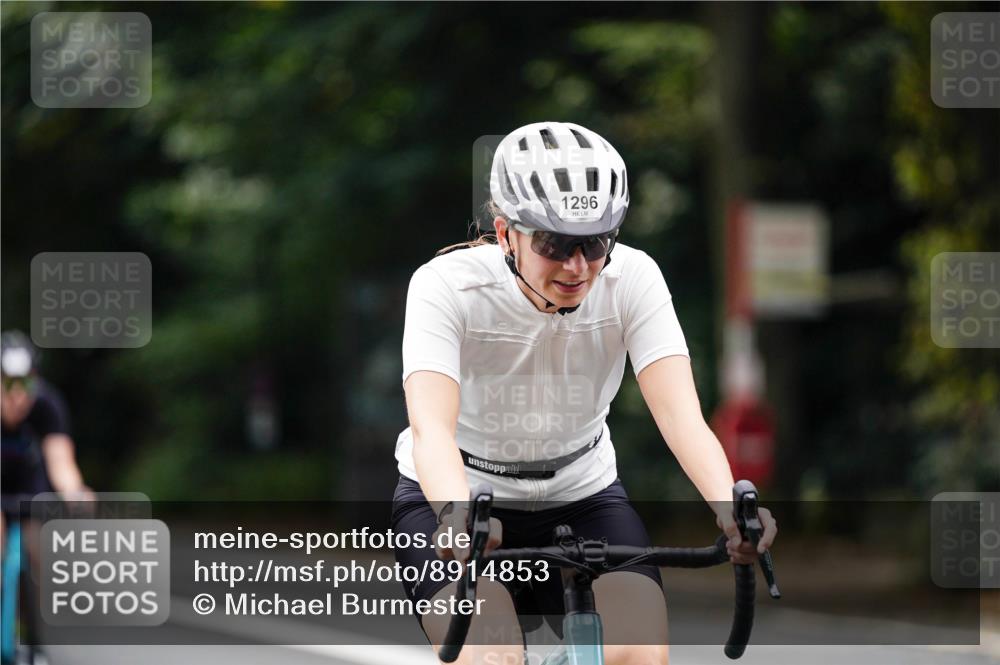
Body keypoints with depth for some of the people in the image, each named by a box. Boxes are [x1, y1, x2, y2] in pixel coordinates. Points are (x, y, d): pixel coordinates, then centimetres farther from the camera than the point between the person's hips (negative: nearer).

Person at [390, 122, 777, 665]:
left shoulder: (631, 279, -18)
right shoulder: (447, 285, -24)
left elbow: (682, 415, -29)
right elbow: (431, 427, -38)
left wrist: (729, 508, -49)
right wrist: (460, 515, -60)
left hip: (582, 498, 3)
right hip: (452, 501, -2)